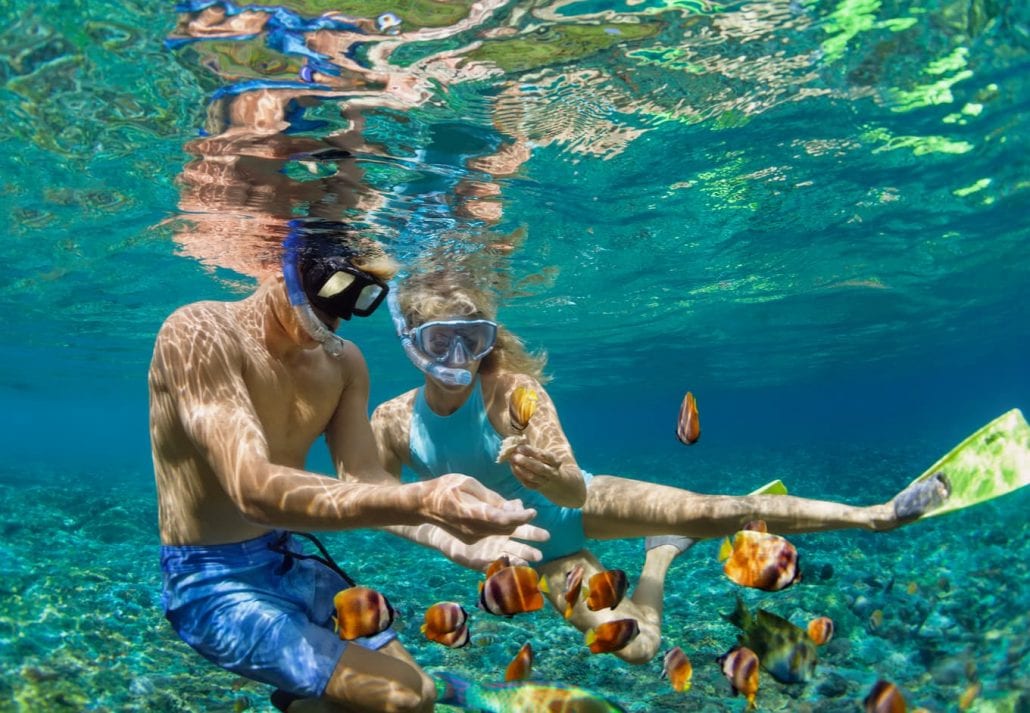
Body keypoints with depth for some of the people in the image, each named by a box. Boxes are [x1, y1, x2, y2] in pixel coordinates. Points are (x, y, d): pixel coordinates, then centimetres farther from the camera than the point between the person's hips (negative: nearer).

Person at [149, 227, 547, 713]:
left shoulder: (343, 362, 1)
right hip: (212, 581, -7)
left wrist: (459, 536, -22)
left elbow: (363, 483, -4)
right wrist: (416, 502, -47)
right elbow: (254, 490, -34)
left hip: (293, 564, 7)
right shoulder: (199, 333, -21)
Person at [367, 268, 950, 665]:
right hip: (536, 547, 3)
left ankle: (874, 515, -4)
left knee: (714, 511, -23)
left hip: (574, 507, -3)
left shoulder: (513, 389, -28)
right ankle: (662, 554, 33)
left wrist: (559, 482, -57)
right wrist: (457, 546, -22)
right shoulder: (392, 423, -19)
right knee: (635, 647, 2)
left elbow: (574, 489, -33)